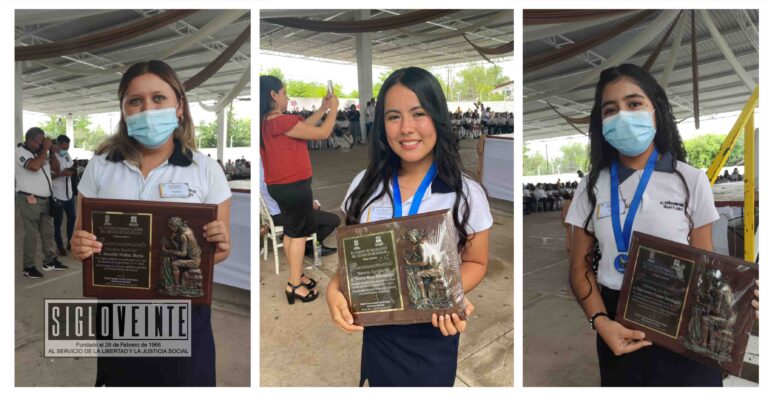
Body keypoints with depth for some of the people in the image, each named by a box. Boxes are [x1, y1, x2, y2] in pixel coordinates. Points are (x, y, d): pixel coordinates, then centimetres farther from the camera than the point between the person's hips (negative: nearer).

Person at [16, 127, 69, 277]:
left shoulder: (41, 152, 10)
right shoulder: (20, 152, -11)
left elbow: (56, 168, 14)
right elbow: (35, 166, -29)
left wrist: (52, 152, 0)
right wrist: (45, 148, -20)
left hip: (45, 200, 8)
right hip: (29, 201, -8)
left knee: (48, 231, 14)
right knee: (31, 234, -3)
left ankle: (50, 261, 24)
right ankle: (28, 267, 6)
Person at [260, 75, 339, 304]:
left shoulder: (268, 122, 7)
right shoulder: (281, 121, -23)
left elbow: (303, 127, 18)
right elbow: (323, 133, -17)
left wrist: (322, 109, 16)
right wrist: (334, 109, -3)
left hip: (280, 185, 10)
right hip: (293, 186, -10)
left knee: (290, 232, 18)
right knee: (299, 234, 1)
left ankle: (295, 277, 29)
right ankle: (294, 285, 10)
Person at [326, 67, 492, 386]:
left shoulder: (467, 194, -12)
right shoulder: (366, 184, -4)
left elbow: (475, 262, -2)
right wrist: (334, 290, -16)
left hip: (433, 334, -2)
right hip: (376, 330, 3)